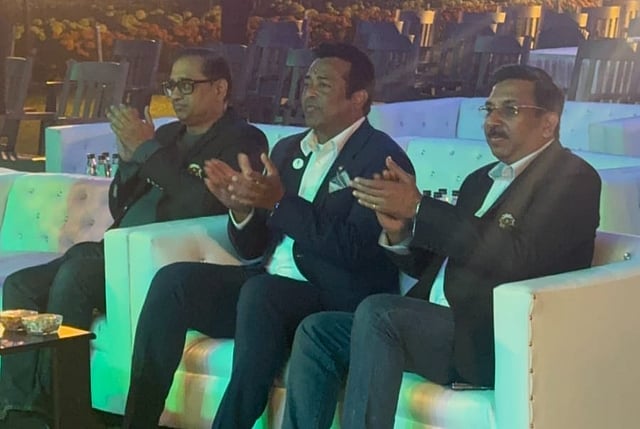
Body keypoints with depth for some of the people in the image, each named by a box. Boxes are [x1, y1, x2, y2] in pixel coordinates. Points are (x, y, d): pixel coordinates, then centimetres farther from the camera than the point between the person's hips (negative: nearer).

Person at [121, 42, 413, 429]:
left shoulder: (383, 158, -6)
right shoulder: (288, 149, 16)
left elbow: (354, 250, -18)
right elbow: (252, 248, 15)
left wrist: (280, 203, -23)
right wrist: (241, 207, -7)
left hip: (338, 303, -7)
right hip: (267, 287, 7)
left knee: (260, 293, -35)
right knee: (174, 280, -13)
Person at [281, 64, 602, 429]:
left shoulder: (573, 179, -4)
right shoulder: (480, 180, 21)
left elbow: (518, 259, -20)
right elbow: (434, 264, 20)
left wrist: (418, 208, -17)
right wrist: (400, 231, -3)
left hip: (504, 344, -8)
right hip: (437, 325, 8)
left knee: (377, 313, -28)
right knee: (318, 331, -4)